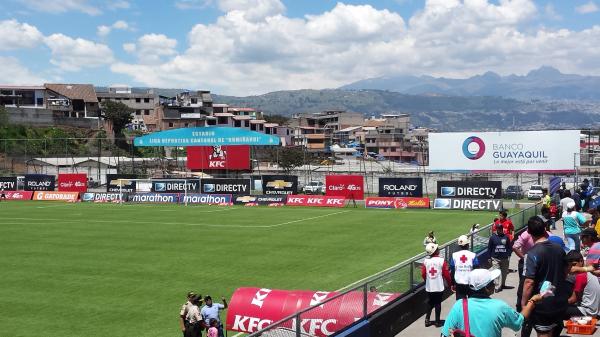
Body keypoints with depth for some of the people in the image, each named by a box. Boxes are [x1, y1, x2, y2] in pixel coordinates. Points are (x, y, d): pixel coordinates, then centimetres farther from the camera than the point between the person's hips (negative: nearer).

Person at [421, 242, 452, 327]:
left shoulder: (426, 261, -5)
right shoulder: (441, 260, -13)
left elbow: (423, 274, 2)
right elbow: (446, 274, -8)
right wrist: (450, 283, 8)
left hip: (429, 287, 3)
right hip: (439, 287, -3)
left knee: (429, 303, 16)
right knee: (437, 303, 7)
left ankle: (427, 320, 16)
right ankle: (437, 321, 13)